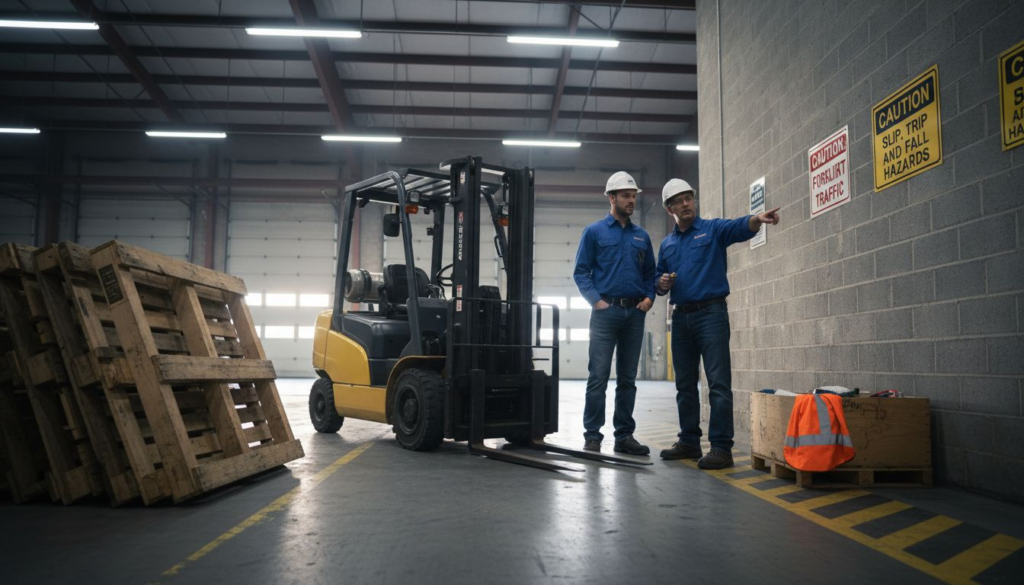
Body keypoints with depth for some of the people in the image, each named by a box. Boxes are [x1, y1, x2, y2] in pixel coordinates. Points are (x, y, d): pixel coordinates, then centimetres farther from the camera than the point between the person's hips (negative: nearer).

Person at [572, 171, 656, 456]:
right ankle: (592, 435, 0)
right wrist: (596, 300, -12)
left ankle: (624, 435, 14)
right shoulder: (594, 232, 3)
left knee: (628, 378, 8)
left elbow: (650, 273, 18)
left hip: (635, 313, 4)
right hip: (606, 311, -4)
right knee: (599, 376, -6)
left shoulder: (642, 236, 15)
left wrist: (649, 297, 1)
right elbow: (581, 272, -1)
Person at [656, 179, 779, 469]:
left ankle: (721, 447, -5)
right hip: (681, 316, 6)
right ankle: (689, 442, 21)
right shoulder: (667, 244, 16)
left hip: (711, 312, -6)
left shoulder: (713, 229, 1)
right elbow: (659, 278, 22)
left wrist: (758, 219, -42)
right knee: (685, 384, 11)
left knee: (718, 384, -8)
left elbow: (739, 227, -20)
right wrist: (662, 283, -2)